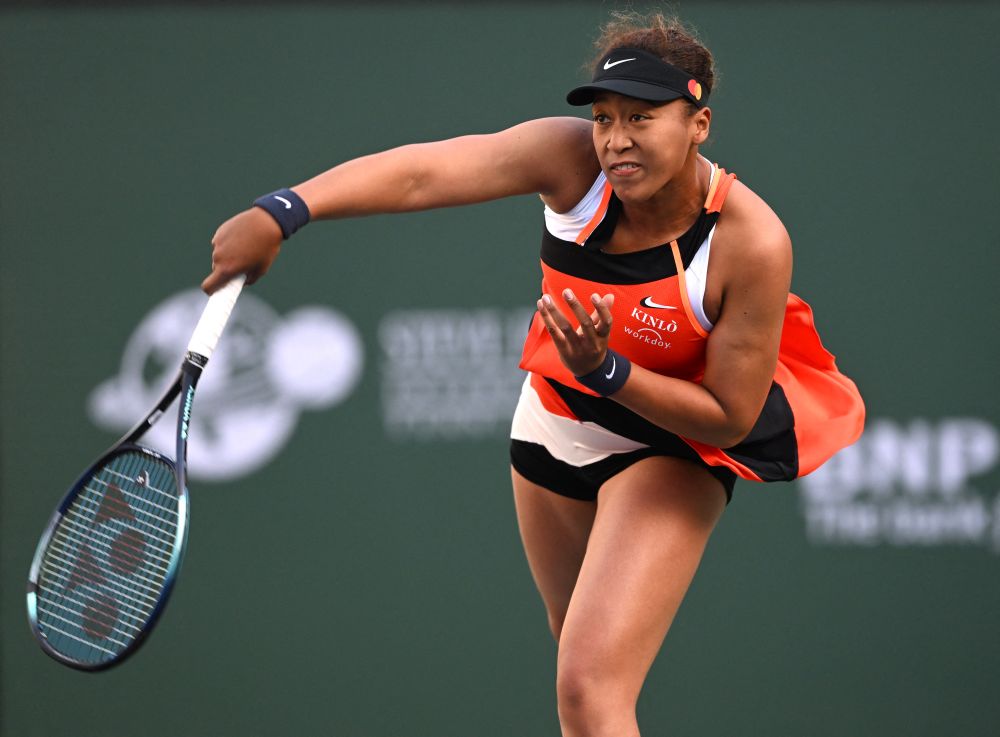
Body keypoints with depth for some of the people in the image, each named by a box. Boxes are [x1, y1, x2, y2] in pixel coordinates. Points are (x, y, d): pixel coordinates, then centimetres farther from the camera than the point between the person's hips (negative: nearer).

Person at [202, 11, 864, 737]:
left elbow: (730, 417, -21)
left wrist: (608, 372, -34)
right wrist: (283, 212, -48)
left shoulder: (753, 243, -28)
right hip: (552, 428, 5)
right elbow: (421, 171, -35)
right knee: (581, 651, 22)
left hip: (670, 453, -5)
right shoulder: (573, 157, -23)